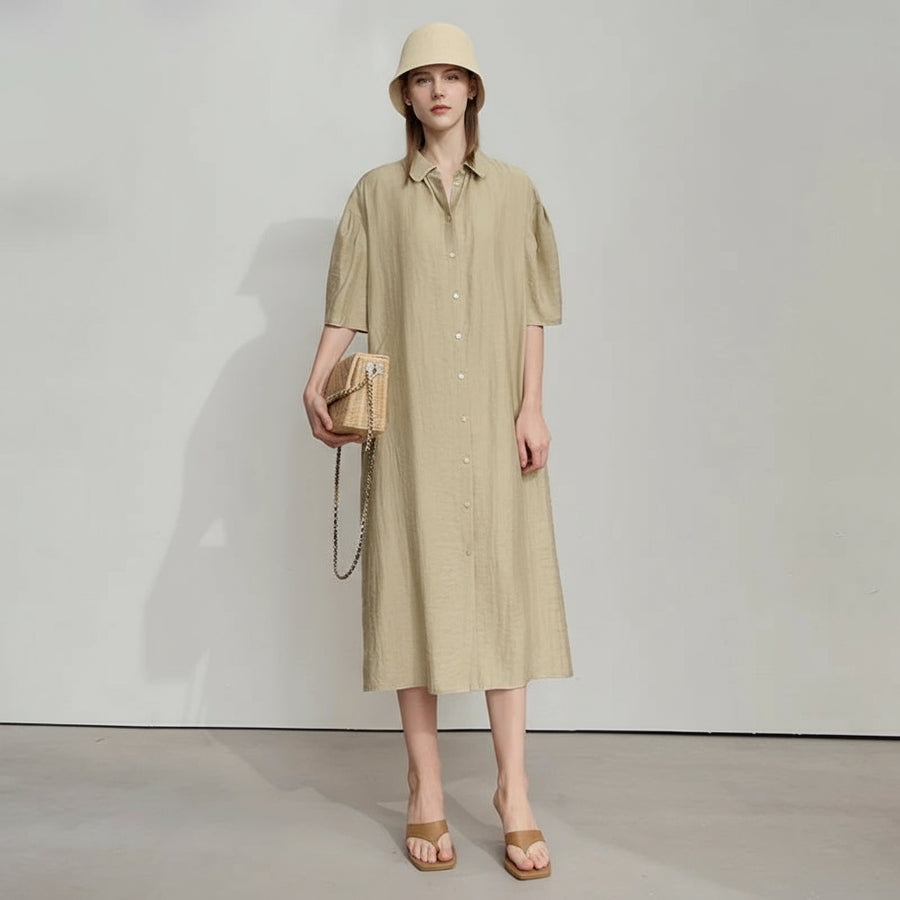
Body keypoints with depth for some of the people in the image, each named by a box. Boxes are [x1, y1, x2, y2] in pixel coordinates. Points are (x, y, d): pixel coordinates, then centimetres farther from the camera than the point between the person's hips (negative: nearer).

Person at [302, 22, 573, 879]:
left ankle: (513, 789, 5)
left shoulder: (513, 191, 11)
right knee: (414, 584, 0)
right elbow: (347, 303, 6)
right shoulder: (377, 193, 9)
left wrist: (532, 405, -2)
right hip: (409, 419, 0)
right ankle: (426, 790, 8)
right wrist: (316, 383, -8)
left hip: (492, 418, 1)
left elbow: (530, 309, 7)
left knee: (502, 583, -1)